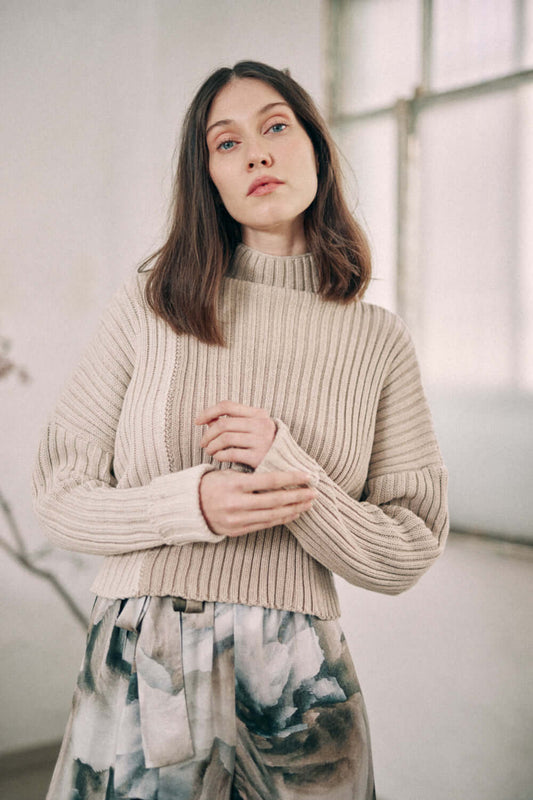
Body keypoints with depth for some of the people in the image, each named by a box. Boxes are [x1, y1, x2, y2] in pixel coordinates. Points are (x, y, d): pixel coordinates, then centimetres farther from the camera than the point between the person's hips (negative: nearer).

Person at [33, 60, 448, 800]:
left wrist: (287, 470, -16)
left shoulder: (379, 342, 0)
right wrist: (191, 505, -18)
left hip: (298, 683, 1)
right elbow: (61, 494, 0)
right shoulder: (152, 304, -1)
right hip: (138, 674, 0)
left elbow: (408, 555, 0)